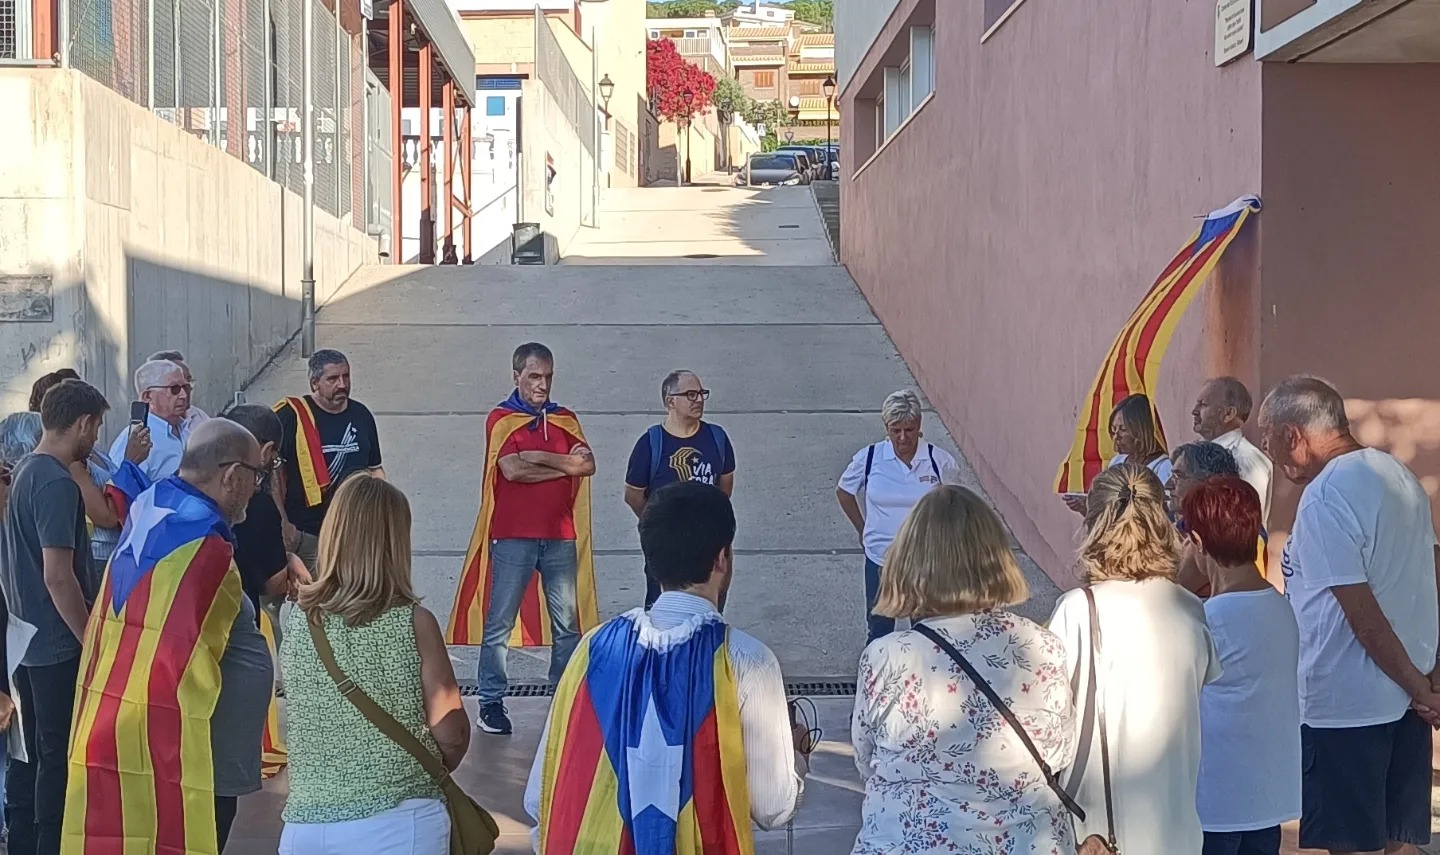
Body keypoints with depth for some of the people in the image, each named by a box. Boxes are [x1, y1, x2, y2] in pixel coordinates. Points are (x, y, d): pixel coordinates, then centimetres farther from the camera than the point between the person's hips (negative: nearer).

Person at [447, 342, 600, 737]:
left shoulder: (565, 419, 13)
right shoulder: (501, 418, 0)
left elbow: (588, 464, -1)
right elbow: (513, 470, -15)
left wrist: (539, 457, -11)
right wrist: (565, 466, -6)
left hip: (561, 536, 4)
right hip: (513, 536, -4)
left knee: (569, 623, 6)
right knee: (499, 623, 1)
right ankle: (491, 704, 9)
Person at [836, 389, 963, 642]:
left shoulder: (939, 461, -13)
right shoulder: (868, 458, -11)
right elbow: (843, 492, 6)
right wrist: (862, 530, 7)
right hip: (880, 561, 1)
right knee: (879, 630, 16)